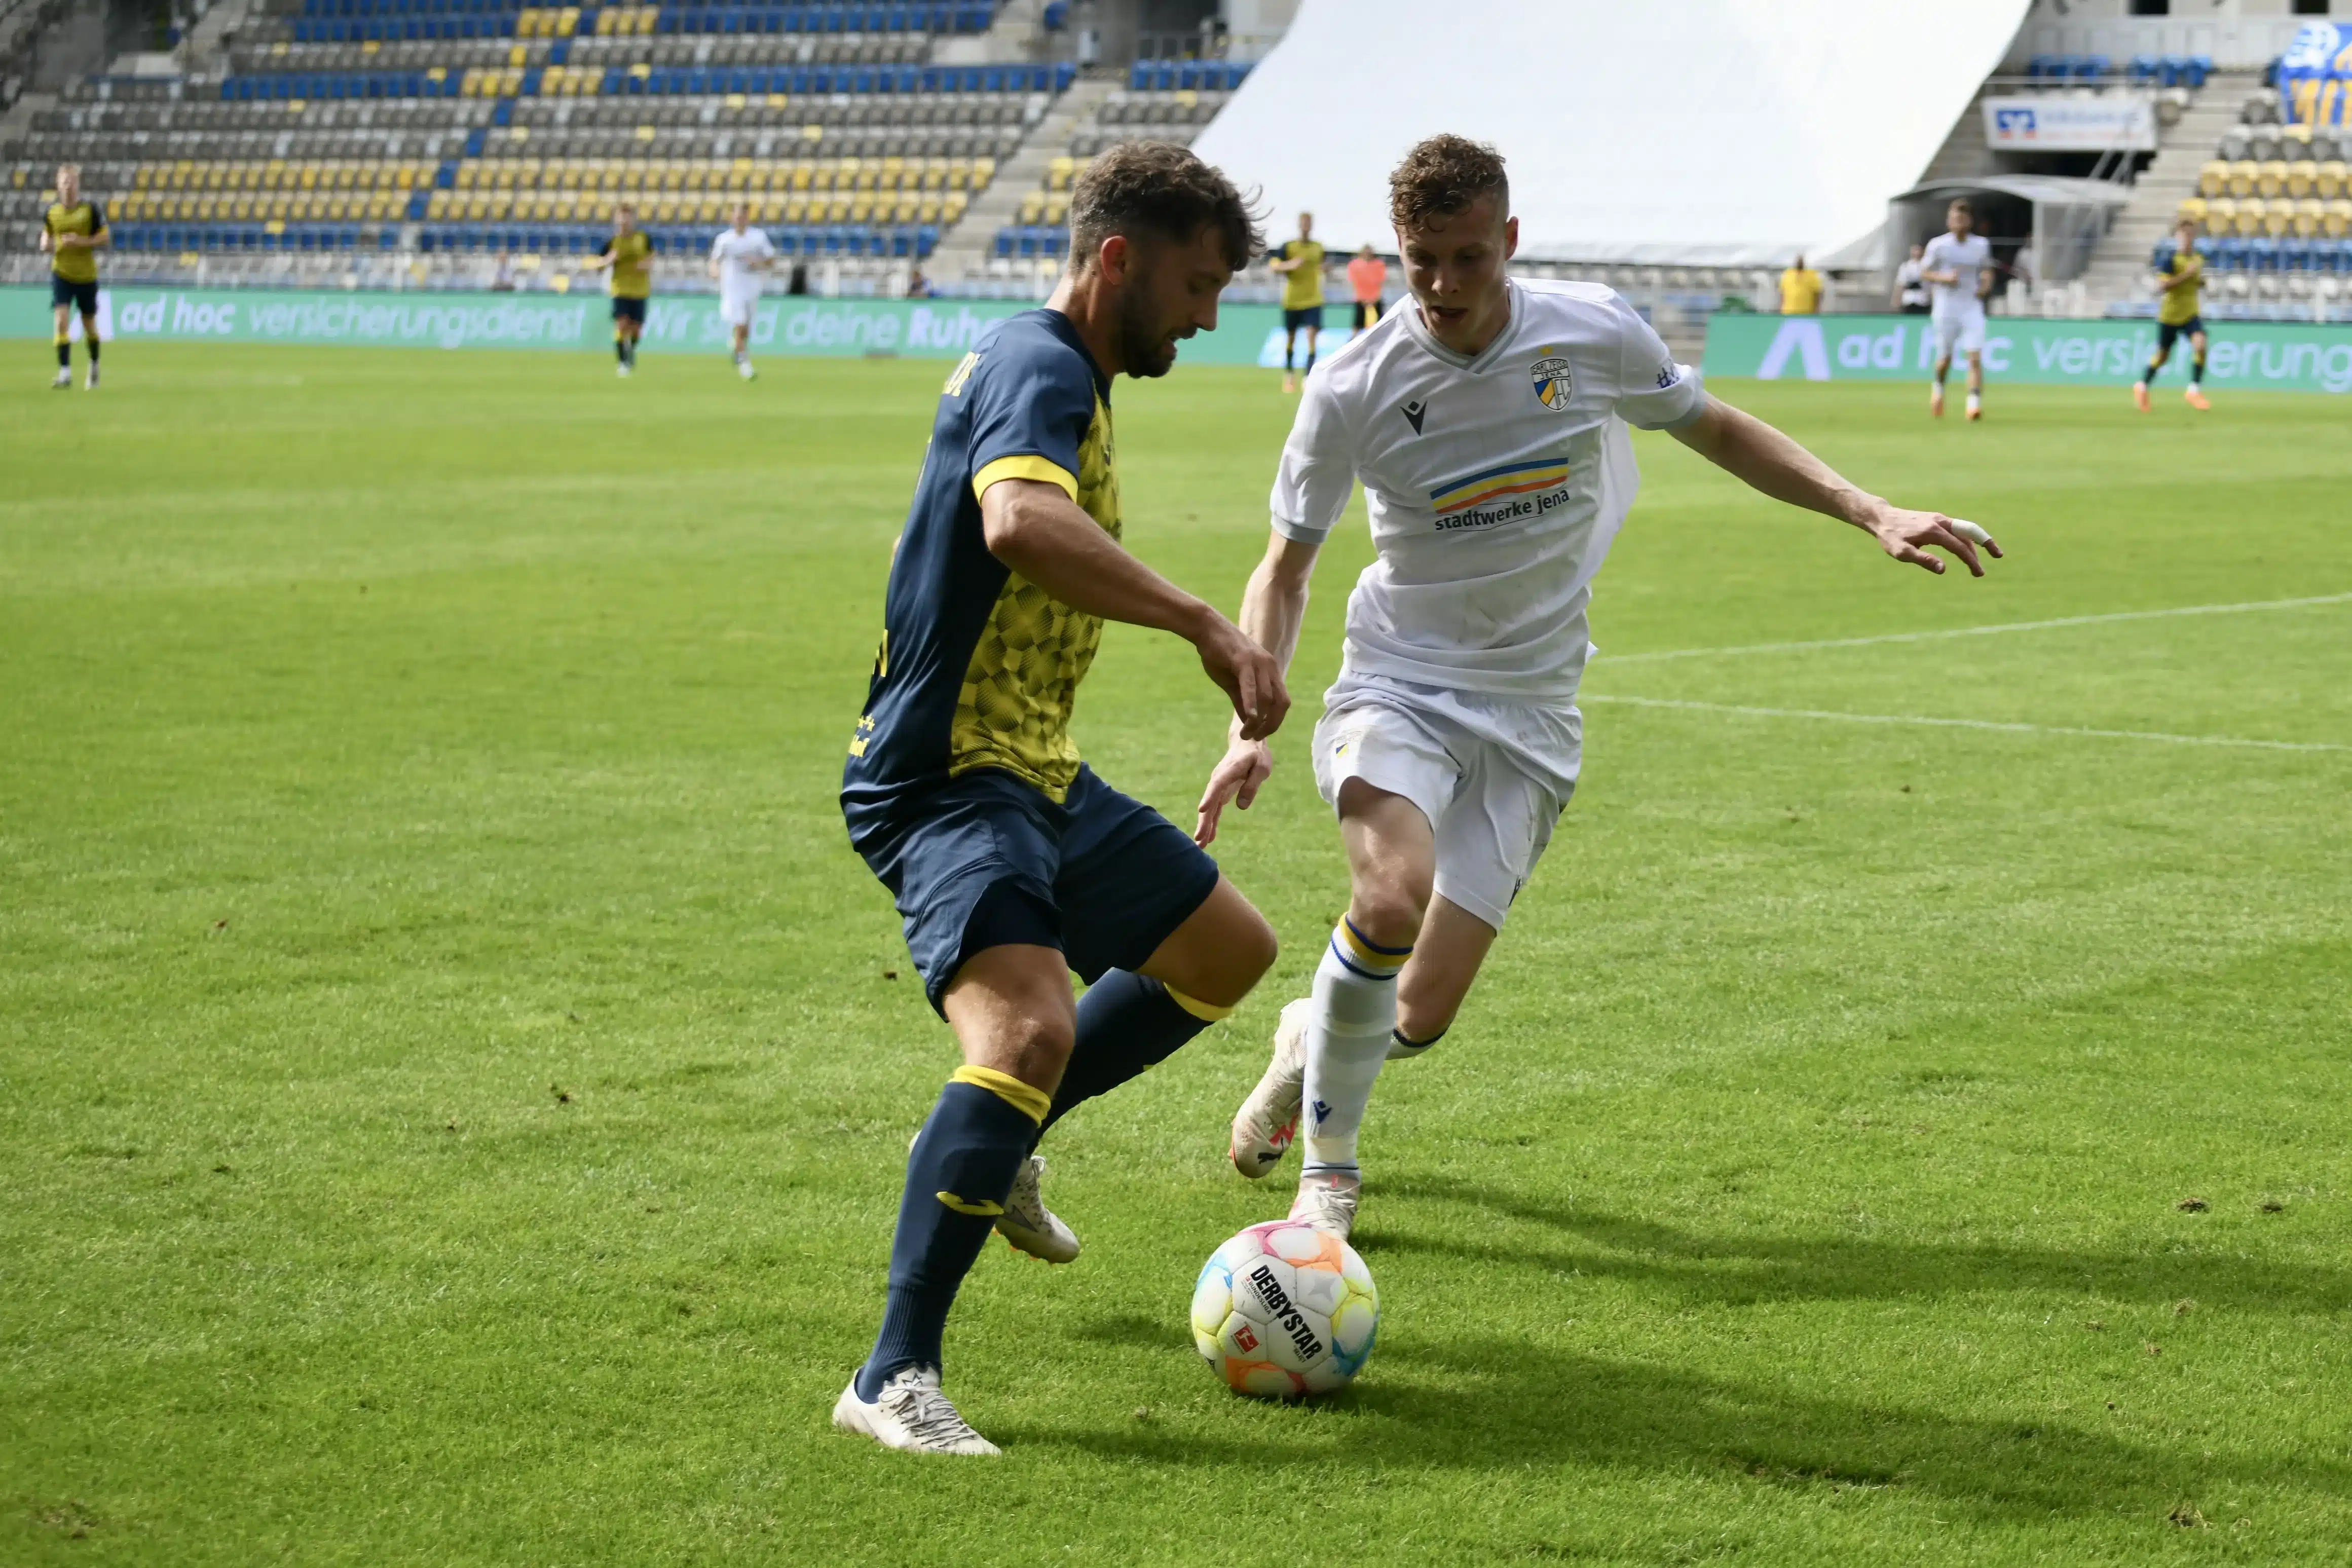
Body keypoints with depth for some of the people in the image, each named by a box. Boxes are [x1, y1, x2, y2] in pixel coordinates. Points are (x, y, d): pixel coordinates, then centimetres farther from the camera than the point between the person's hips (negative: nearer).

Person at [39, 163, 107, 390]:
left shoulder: (92, 210, -7)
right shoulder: (51, 212, 1)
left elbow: (106, 239, -5)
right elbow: (45, 241, 13)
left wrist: (82, 241, -21)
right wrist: (47, 244, -11)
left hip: (87, 275, -1)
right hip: (61, 274, 1)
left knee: (89, 325, 12)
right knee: (62, 320, -16)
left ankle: (94, 366, 36)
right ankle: (65, 373, -17)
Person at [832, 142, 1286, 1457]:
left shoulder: (1065, 374, 16)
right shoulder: (1038, 369, -17)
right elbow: (1021, 524, -39)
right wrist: (1210, 628, -40)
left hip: (1039, 775, 11)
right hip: (945, 781, -11)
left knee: (1232, 953, 22)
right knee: (1032, 1029, -30)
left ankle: (992, 1148, 34)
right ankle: (896, 1381, -26)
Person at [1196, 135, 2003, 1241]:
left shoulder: (1595, 334, -8)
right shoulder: (1354, 388, -11)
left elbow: (1717, 432, 11)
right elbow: (1285, 571, 1)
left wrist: (1874, 516, 1)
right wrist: (1251, 725, -13)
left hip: (1527, 714, 1)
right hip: (1397, 687, -1)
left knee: (1421, 1016, -7)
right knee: (1391, 899, -32)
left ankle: (1313, 1044, 31)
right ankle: (1327, 1165, -7)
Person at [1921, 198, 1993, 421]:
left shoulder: (1981, 245, 4)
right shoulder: (1938, 245, -4)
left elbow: (1987, 269, 20)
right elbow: (1924, 272, 3)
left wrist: (1986, 284, 0)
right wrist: (1943, 278, -15)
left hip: (1972, 308, 1)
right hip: (1946, 308, -1)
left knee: (1975, 357, -14)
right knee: (1945, 358, 9)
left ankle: (1975, 403, -17)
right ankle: (1938, 386, 40)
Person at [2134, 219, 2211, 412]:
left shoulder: (2198, 260, 5)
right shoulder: (2171, 260, -14)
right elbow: (2162, 285, -25)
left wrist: (2201, 283, -1)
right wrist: (2186, 274, -26)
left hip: (2190, 314, 4)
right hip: (2170, 314, -4)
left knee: (2200, 345, -21)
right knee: (2162, 355, 10)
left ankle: (2194, 390, -12)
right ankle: (2142, 386, 36)